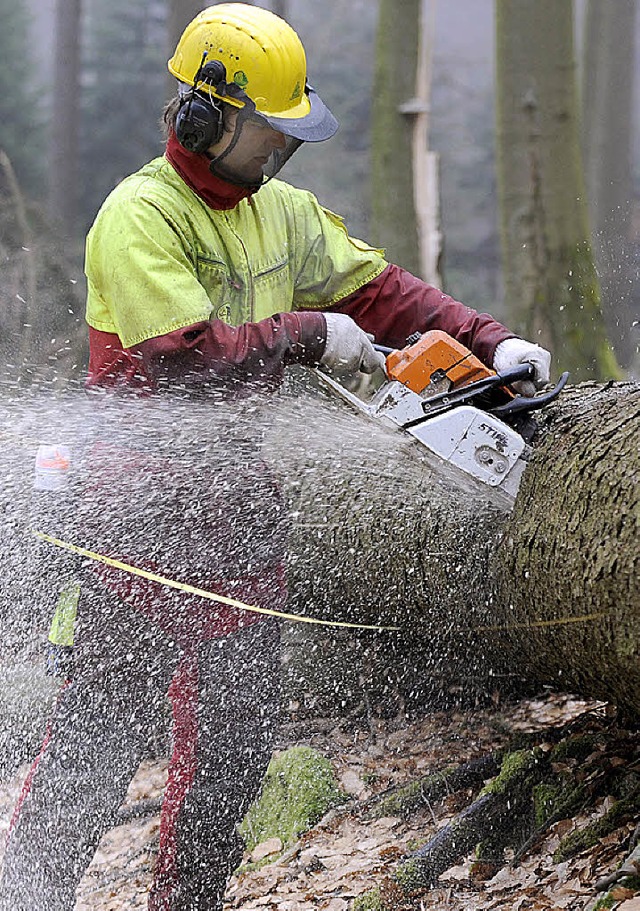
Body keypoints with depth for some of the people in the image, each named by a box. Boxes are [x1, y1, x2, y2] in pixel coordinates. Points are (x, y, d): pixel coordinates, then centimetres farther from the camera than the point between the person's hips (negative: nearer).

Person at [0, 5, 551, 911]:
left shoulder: (284, 213, 11)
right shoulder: (141, 216, -14)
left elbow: (379, 289, 15)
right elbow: (184, 356, -24)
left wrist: (492, 343, 4)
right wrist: (307, 334, -16)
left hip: (242, 497, 8)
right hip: (150, 504, -8)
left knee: (238, 724, 11)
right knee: (108, 718, -6)